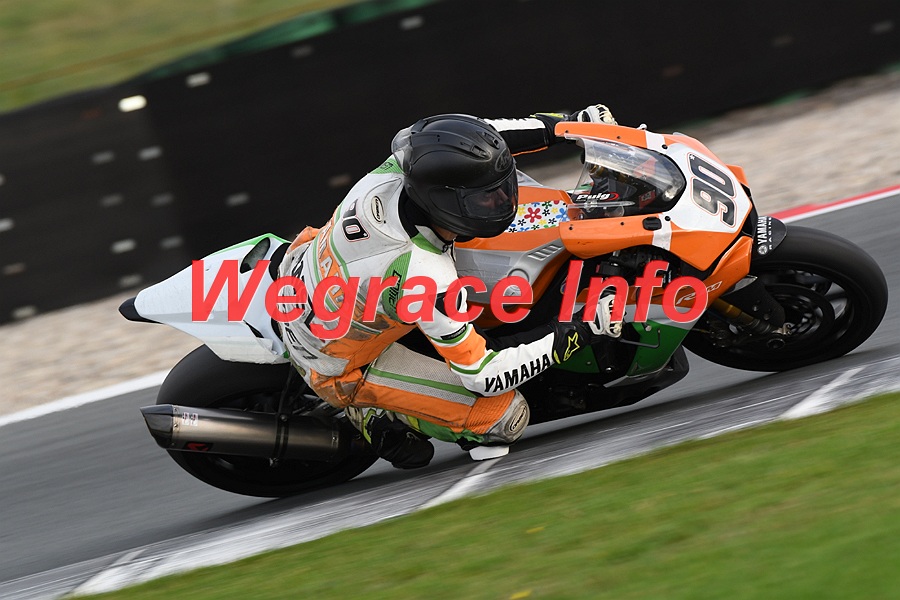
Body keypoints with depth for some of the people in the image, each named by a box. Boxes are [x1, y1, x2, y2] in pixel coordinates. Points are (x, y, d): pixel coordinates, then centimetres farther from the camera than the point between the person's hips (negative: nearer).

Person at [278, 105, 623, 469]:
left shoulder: (398, 169, -26)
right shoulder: (426, 280, -41)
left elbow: (467, 143, -2)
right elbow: (481, 376, -29)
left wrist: (570, 123, -3)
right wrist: (584, 330, -31)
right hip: (336, 369, -7)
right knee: (508, 417, -11)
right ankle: (377, 418, 5)